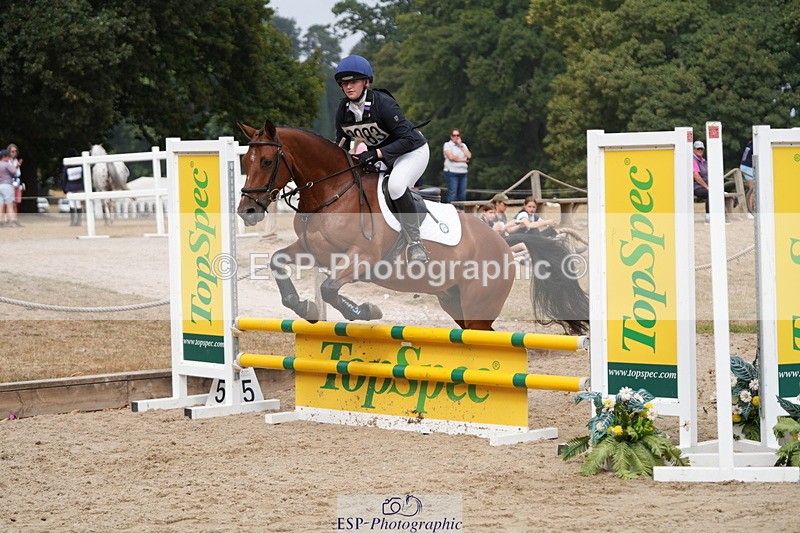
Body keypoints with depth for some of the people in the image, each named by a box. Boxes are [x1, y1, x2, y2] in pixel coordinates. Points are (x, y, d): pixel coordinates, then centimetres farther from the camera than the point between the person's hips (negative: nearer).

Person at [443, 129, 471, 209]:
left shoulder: (463, 145, 19)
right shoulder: (447, 145, 2)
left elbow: (469, 156, 4)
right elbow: (451, 157, -13)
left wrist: (460, 145, 1)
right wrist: (463, 160, -1)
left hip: (463, 173, 6)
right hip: (452, 172, -6)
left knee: (462, 194, 5)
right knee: (452, 194, -10)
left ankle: (462, 210, 9)